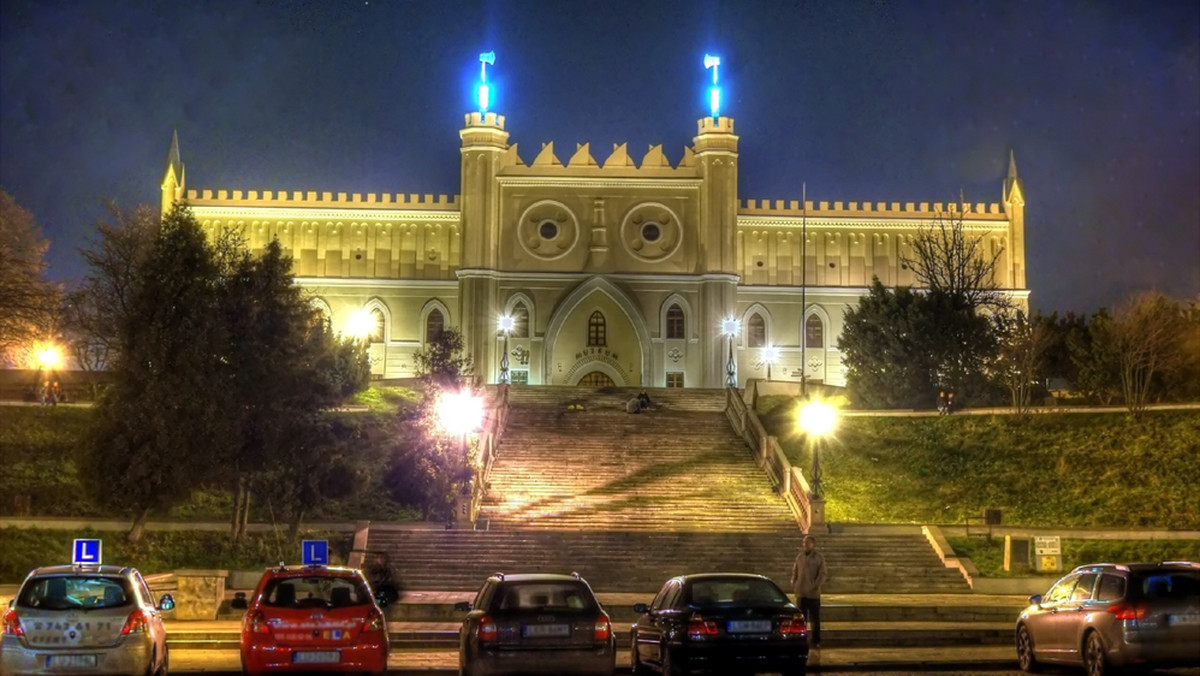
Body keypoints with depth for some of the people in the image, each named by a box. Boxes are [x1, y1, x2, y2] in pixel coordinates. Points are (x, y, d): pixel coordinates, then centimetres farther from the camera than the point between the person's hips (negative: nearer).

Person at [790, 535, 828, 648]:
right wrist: (793, 584, 3)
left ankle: (816, 641, 9)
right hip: (801, 593, 4)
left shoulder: (819, 557, -4)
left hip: (813, 593, -4)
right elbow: (795, 571, 15)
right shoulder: (799, 556, 9)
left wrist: (816, 586, -17)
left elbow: (822, 574, -7)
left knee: (815, 619, 3)